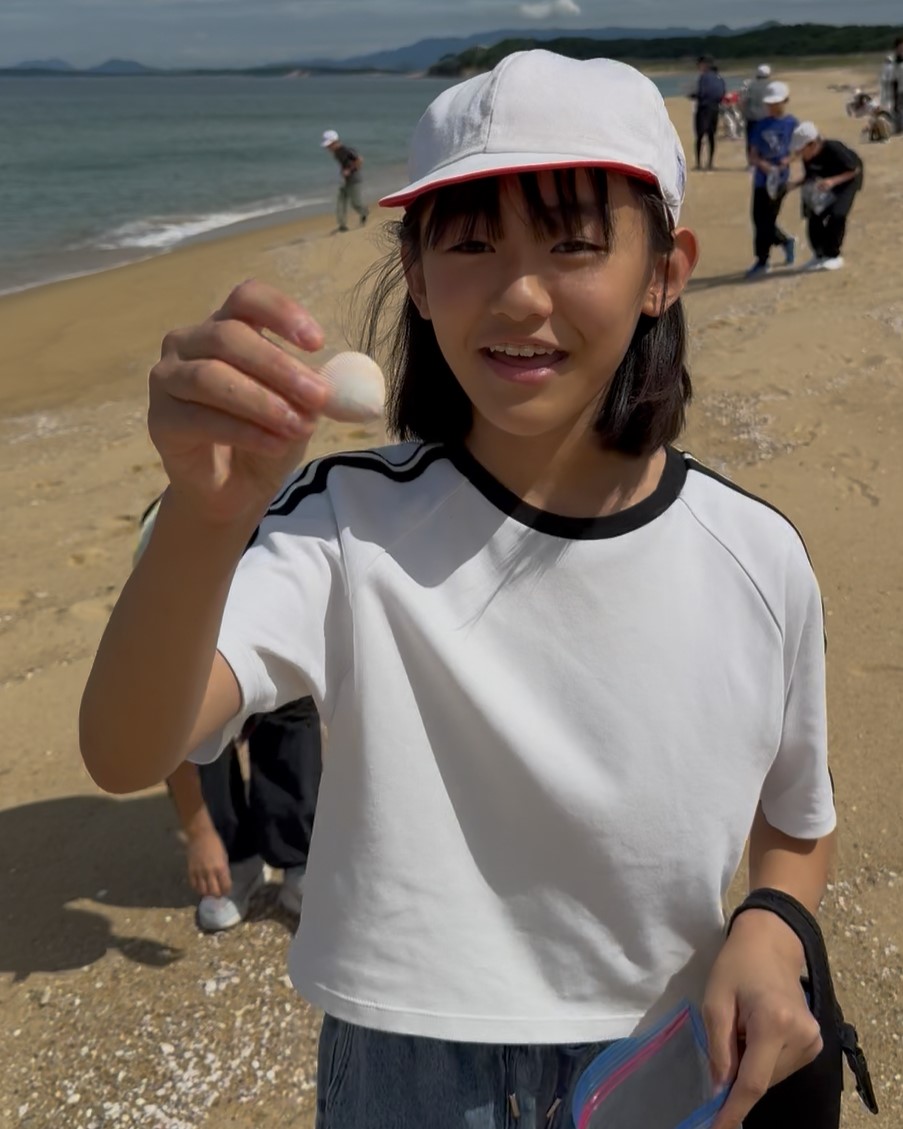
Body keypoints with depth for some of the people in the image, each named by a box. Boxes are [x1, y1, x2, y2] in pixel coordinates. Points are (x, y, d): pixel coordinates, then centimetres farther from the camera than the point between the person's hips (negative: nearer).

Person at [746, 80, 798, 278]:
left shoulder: (791, 123, -1)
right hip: (761, 179, 5)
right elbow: (753, 155, 7)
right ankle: (786, 241, 34)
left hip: (779, 179, -5)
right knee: (759, 220, 8)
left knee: (767, 221, -7)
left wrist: (787, 161, -17)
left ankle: (762, 261, 1)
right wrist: (763, 164, -13)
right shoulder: (761, 125, 9)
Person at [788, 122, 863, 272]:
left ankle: (833, 256, -7)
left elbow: (855, 170, -24)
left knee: (837, 214, -21)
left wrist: (833, 181, -39)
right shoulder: (807, 158, -17)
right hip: (826, 182, 6)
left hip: (847, 179, -6)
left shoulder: (834, 150, -35)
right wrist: (794, 185, -21)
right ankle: (819, 255, 12)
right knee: (814, 215, -3)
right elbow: (809, 176, -1)